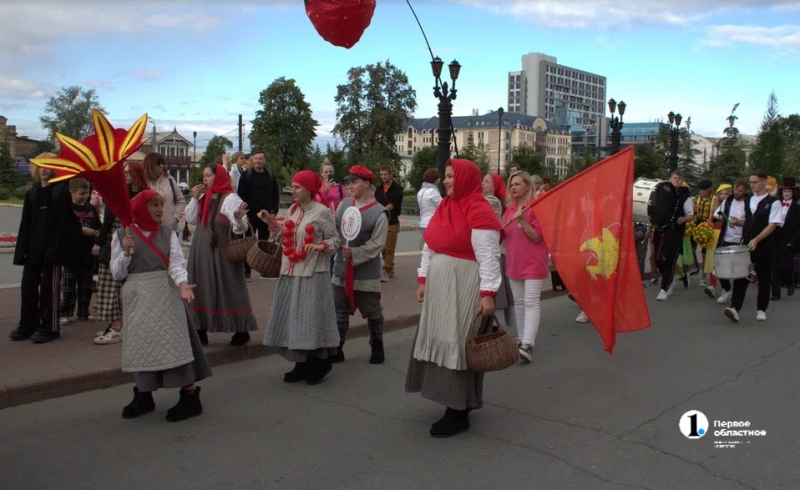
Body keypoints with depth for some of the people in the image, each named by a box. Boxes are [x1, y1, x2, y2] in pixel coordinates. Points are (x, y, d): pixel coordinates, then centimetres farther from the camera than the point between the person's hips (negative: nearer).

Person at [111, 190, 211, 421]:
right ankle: (143, 397, 23)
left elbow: (176, 263, -8)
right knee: (141, 344, 7)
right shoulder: (122, 235, 4)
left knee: (175, 341, -7)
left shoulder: (168, 233, 4)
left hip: (165, 294, -1)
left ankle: (190, 396, -2)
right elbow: (117, 273, 3)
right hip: (137, 297, 1)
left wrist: (182, 283, -27)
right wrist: (126, 252, -14)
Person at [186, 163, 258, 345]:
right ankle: (200, 331, 18)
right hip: (201, 252, 8)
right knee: (203, 291, 10)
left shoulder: (230, 198, -11)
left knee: (228, 290, -4)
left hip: (221, 253, -8)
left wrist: (239, 219, -41)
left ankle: (241, 330, 5)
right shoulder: (204, 198, 14)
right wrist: (194, 198, 2)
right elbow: (191, 220, 13)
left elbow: (240, 228, -18)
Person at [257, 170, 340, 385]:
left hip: (312, 274, -7)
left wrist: (320, 246, -25)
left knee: (311, 317, -2)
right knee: (292, 319, 9)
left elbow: (335, 239, -7)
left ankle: (318, 365, 15)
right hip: (290, 272, 7)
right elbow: (287, 237, 15)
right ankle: (301, 365, 22)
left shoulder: (322, 212, -8)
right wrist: (272, 222, 7)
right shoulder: (293, 210, 11)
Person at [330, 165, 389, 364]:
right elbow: (335, 230, 6)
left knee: (372, 312, 11)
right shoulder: (344, 204, 3)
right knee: (340, 311, 13)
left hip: (366, 272, -5)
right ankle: (337, 348, 23)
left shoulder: (379, 213, -14)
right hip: (342, 269, 5)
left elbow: (377, 244, -16)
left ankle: (377, 346, 29)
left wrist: (354, 253, -23)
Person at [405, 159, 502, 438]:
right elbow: (429, 248, 16)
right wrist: (423, 280, 12)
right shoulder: (444, 208, 12)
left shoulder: (479, 212, -14)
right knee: (440, 343, 14)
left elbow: (489, 258, -19)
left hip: (463, 287, -9)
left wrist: (488, 294, -22)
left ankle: (459, 413, 7)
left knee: (457, 346, -4)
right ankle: (456, 402, 29)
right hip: (439, 286, 9)